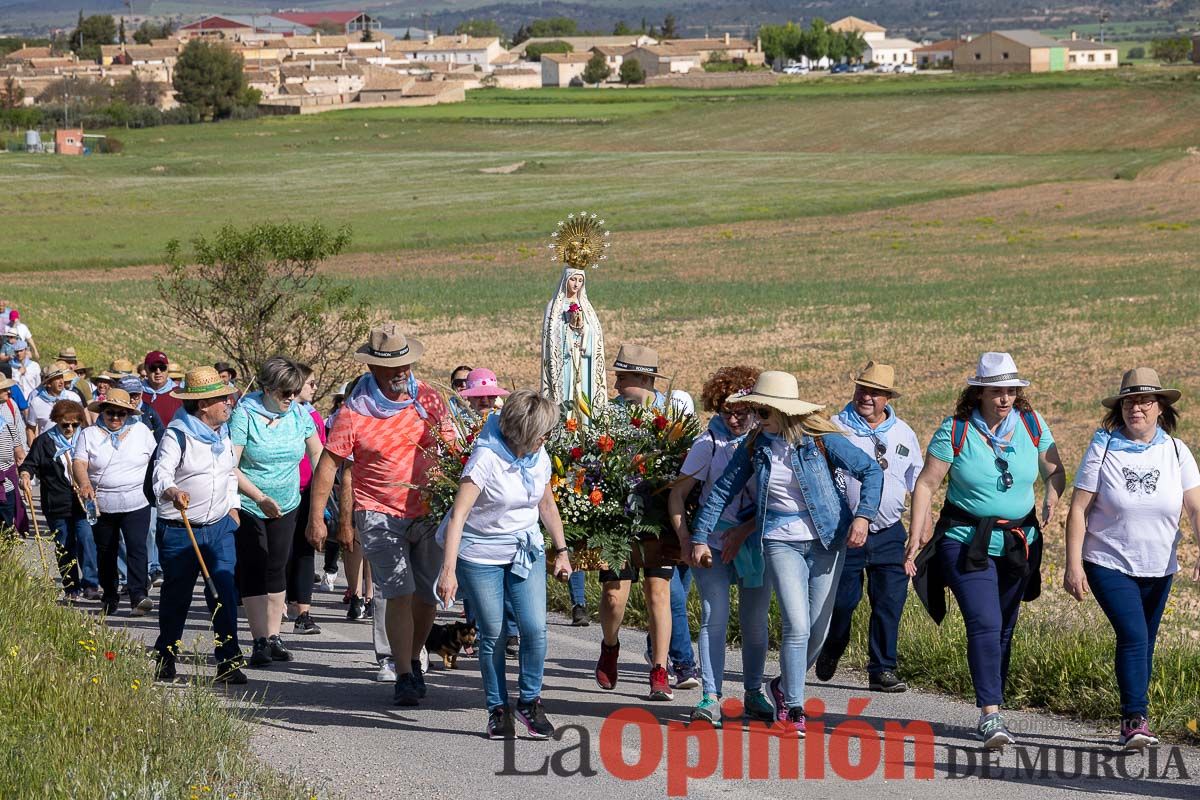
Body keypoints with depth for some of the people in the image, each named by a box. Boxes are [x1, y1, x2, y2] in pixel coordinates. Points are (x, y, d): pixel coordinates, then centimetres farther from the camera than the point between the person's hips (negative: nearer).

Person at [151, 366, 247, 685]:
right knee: (176, 596, 7)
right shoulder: (177, 436, -10)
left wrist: (232, 506, 14)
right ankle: (165, 658, 24)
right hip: (179, 530, -5)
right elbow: (161, 474, -22)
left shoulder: (223, 434, 11)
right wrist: (172, 492, -43)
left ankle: (228, 661, -8)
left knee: (224, 591, -8)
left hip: (219, 527, 5)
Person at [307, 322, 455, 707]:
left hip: (429, 513, 4)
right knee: (399, 593, -14)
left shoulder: (427, 398, 3)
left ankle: (413, 661, 33)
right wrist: (316, 517, -9)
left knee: (427, 596, 10)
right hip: (380, 515, -4)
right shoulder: (355, 411, -7)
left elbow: (451, 450, 12)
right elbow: (329, 463, -5)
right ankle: (404, 677, -8)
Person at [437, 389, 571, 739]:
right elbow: (458, 515, -26)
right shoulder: (486, 458, -21)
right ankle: (498, 709, 15)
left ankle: (529, 701, 9)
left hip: (526, 552, 5)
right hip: (480, 555, -5)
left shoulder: (539, 458, 0)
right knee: (492, 634, 1)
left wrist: (561, 551, 15)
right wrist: (449, 569, -33)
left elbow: (547, 504, 17)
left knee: (535, 628, -8)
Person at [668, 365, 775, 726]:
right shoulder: (709, 443, -4)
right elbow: (678, 494, -2)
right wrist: (685, 540, -11)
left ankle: (754, 693, 23)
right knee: (714, 617, -10)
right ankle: (711, 697, -8)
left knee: (755, 621, 8)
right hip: (713, 544, -2)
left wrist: (746, 531, -13)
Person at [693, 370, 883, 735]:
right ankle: (794, 709, -5)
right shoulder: (755, 446, 1)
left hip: (827, 541, 0)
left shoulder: (821, 439, -8)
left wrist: (862, 516, -16)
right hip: (780, 543, 0)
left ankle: (786, 686, 31)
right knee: (797, 626, -14)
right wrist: (700, 537, 5)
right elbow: (722, 490, 8)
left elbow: (872, 471, -4)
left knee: (818, 632, 5)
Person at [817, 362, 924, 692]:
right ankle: (830, 652, 29)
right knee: (842, 600, 1)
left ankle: (882, 670, 3)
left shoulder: (903, 433, 11)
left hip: (889, 533, 3)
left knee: (890, 601, -4)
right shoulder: (837, 427, -1)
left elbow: (917, 482, 20)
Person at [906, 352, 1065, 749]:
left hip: (1018, 544, 4)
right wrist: (916, 536, -11)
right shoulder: (955, 431, -8)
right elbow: (926, 484, -5)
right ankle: (990, 715, -20)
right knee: (984, 624, -17)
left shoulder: (1031, 425, 2)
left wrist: (1051, 499, -8)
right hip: (966, 541, -4)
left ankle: (990, 714, 22)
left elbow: (1053, 470, 14)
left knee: (1003, 630, 9)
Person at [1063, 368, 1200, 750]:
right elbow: (1078, 508, -7)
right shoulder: (1104, 447, -7)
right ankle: (1136, 721, -20)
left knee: (1143, 646, 10)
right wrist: (1073, 565, -13)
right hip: (1109, 564, -3)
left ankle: (1131, 724, 22)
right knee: (1132, 636, -19)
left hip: (1158, 570, 3)